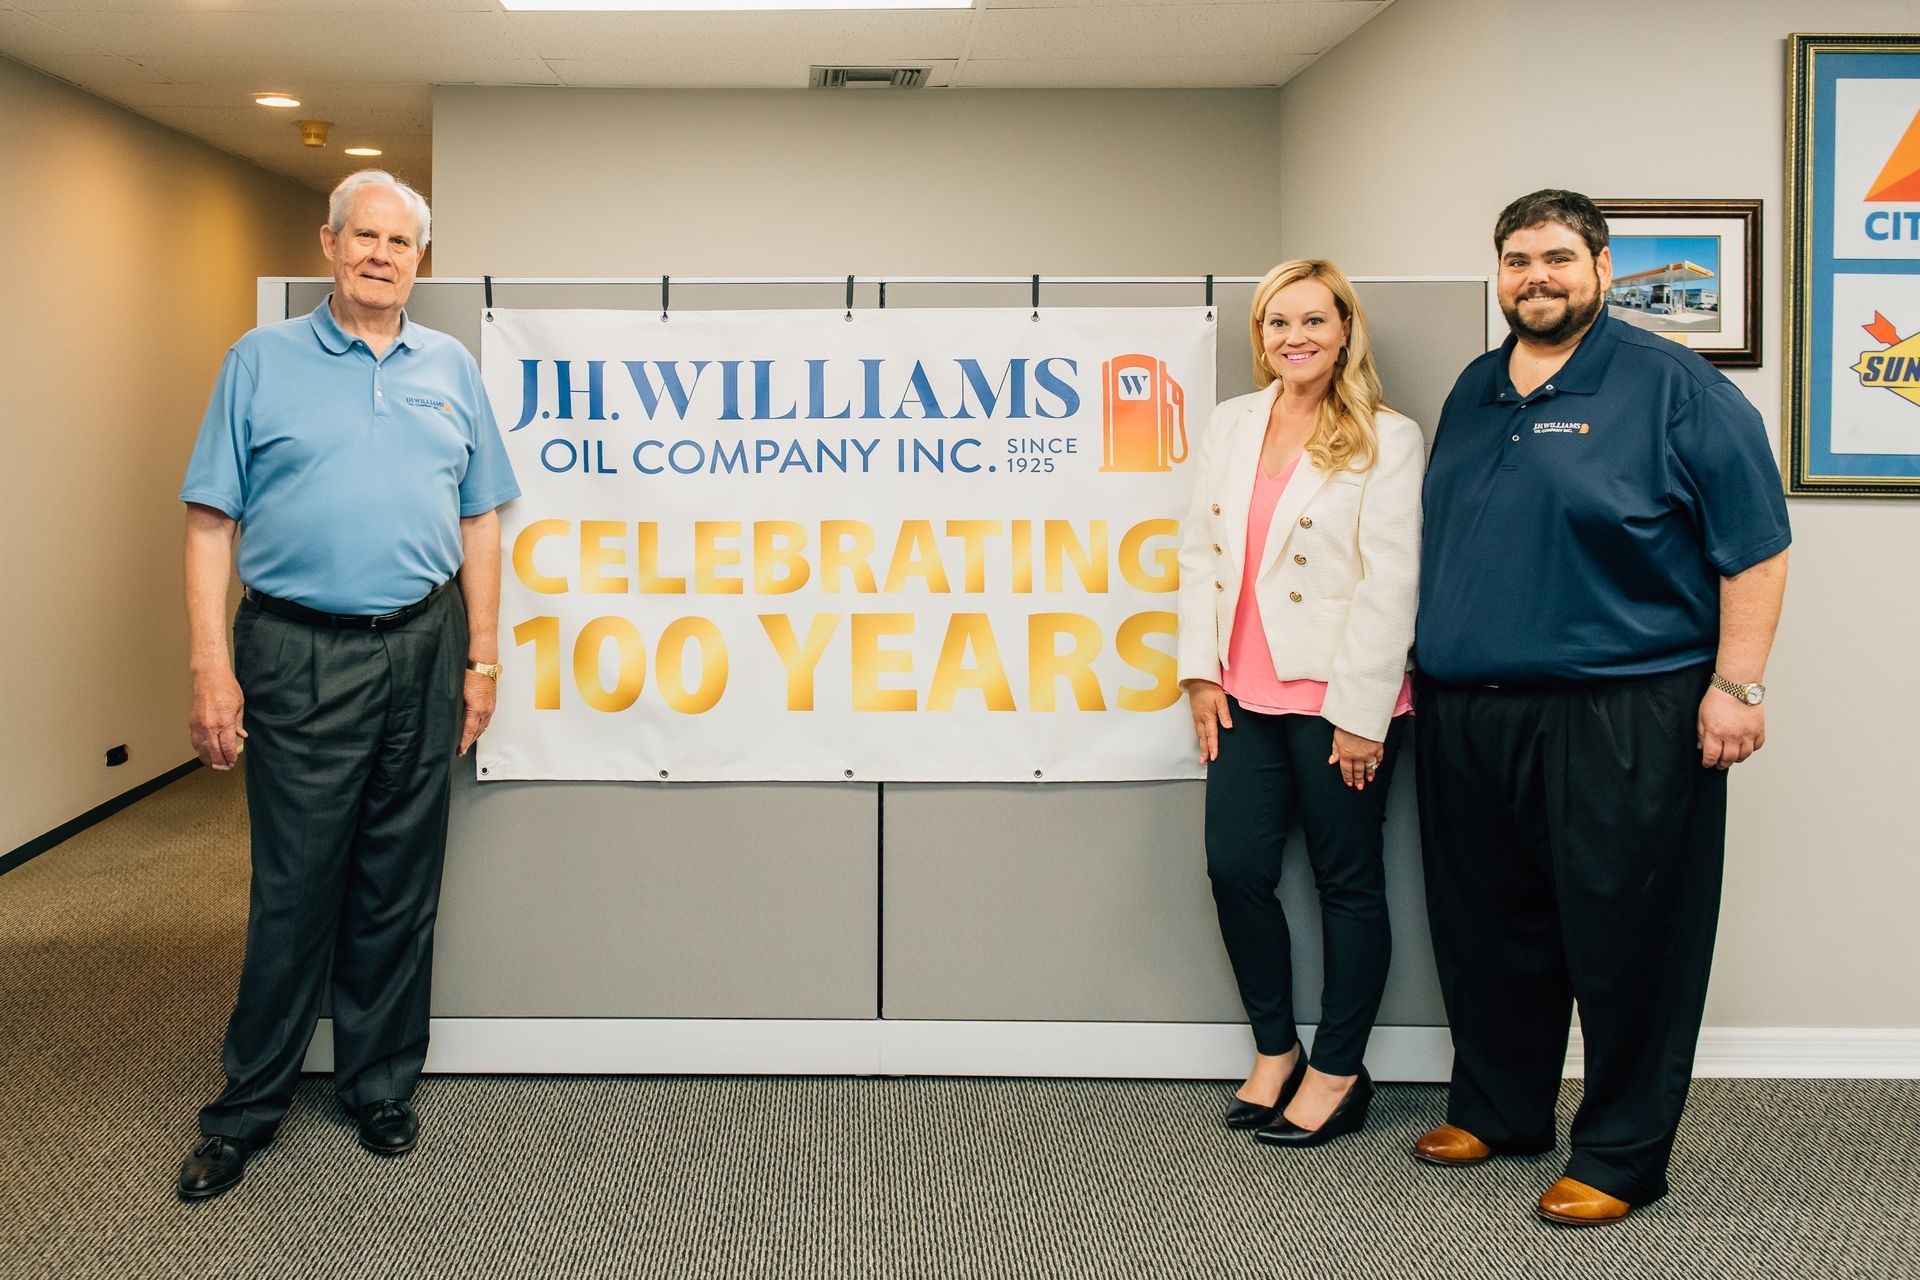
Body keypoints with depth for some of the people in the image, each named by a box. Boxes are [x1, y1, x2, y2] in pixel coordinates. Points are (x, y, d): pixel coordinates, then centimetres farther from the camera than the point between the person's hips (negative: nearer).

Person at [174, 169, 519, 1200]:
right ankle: (248, 1105, 17)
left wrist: (481, 659, 6)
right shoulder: (263, 361, 3)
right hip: (299, 653, -3)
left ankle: (382, 1085, 24)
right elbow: (211, 522, -2)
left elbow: (479, 521, 12)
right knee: (293, 887, 1)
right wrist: (211, 670, -9)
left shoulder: (451, 368, 11)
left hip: (422, 650, 3)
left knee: (400, 885, 9)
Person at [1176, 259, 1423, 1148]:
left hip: (1340, 697, -5)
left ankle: (1338, 1072, 19)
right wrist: (1202, 671, 4)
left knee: (1347, 882, 6)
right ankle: (1274, 1049, 23)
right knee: (1236, 870, 3)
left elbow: (1390, 582, -10)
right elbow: (1200, 549, 11)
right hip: (1247, 694, 5)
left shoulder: (1386, 440, -5)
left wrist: (1362, 712, -13)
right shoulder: (1231, 424, 11)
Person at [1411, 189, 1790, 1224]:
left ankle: (1621, 1155, 14)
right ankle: (1496, 1110, 32)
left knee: (1624, 938, 1)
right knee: (1487, 926, 14)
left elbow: (1754, 543, -7)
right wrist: (1428, 669, 19)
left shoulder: (1672, 387, -4)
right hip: (1467, 713, 6)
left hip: (1624, 717, -6)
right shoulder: (1472, 392, 15)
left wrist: (1736, 684, -14)